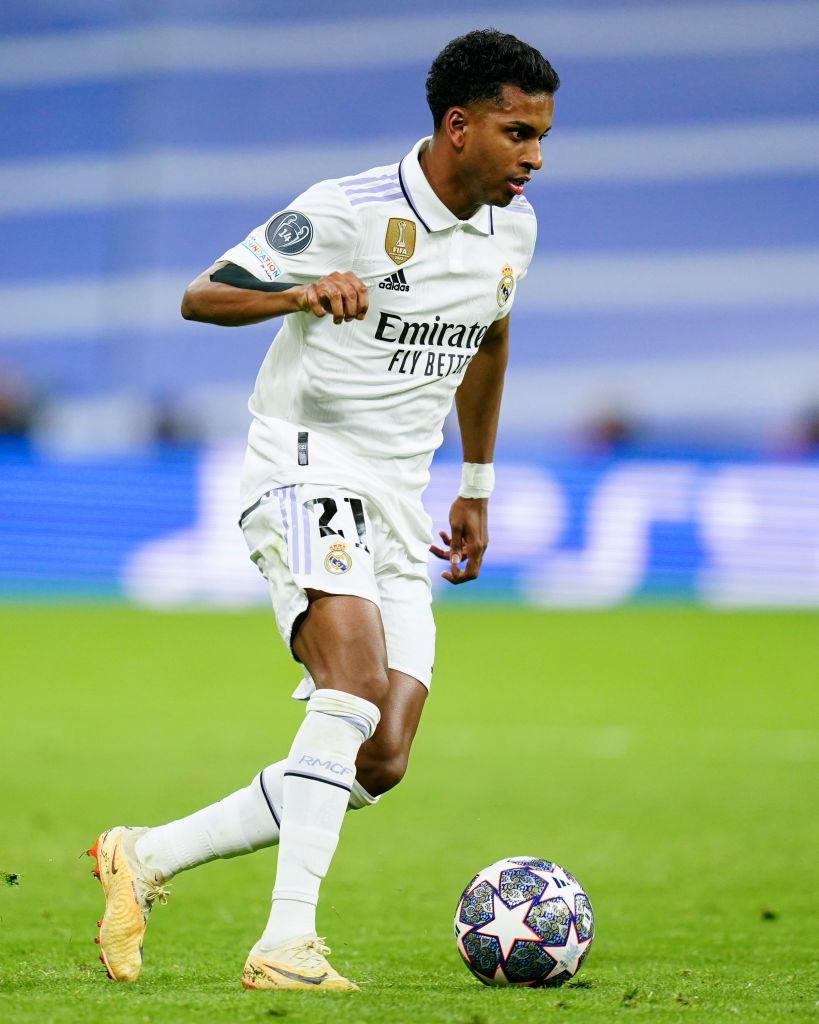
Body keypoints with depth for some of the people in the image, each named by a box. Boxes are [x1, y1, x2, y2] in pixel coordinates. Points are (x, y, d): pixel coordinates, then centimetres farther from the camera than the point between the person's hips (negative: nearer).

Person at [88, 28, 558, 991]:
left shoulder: (510, 228, 8)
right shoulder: (348, 213, -13)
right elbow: (202, 297, -10)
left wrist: (476, 489, 30)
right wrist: (303, 294, -30)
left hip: (398, 505, 7)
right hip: (305, 470, -7)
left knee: (379, 763, -4)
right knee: (356, 675, -31)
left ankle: (147, 857, 9)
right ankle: (286, 942, -34)